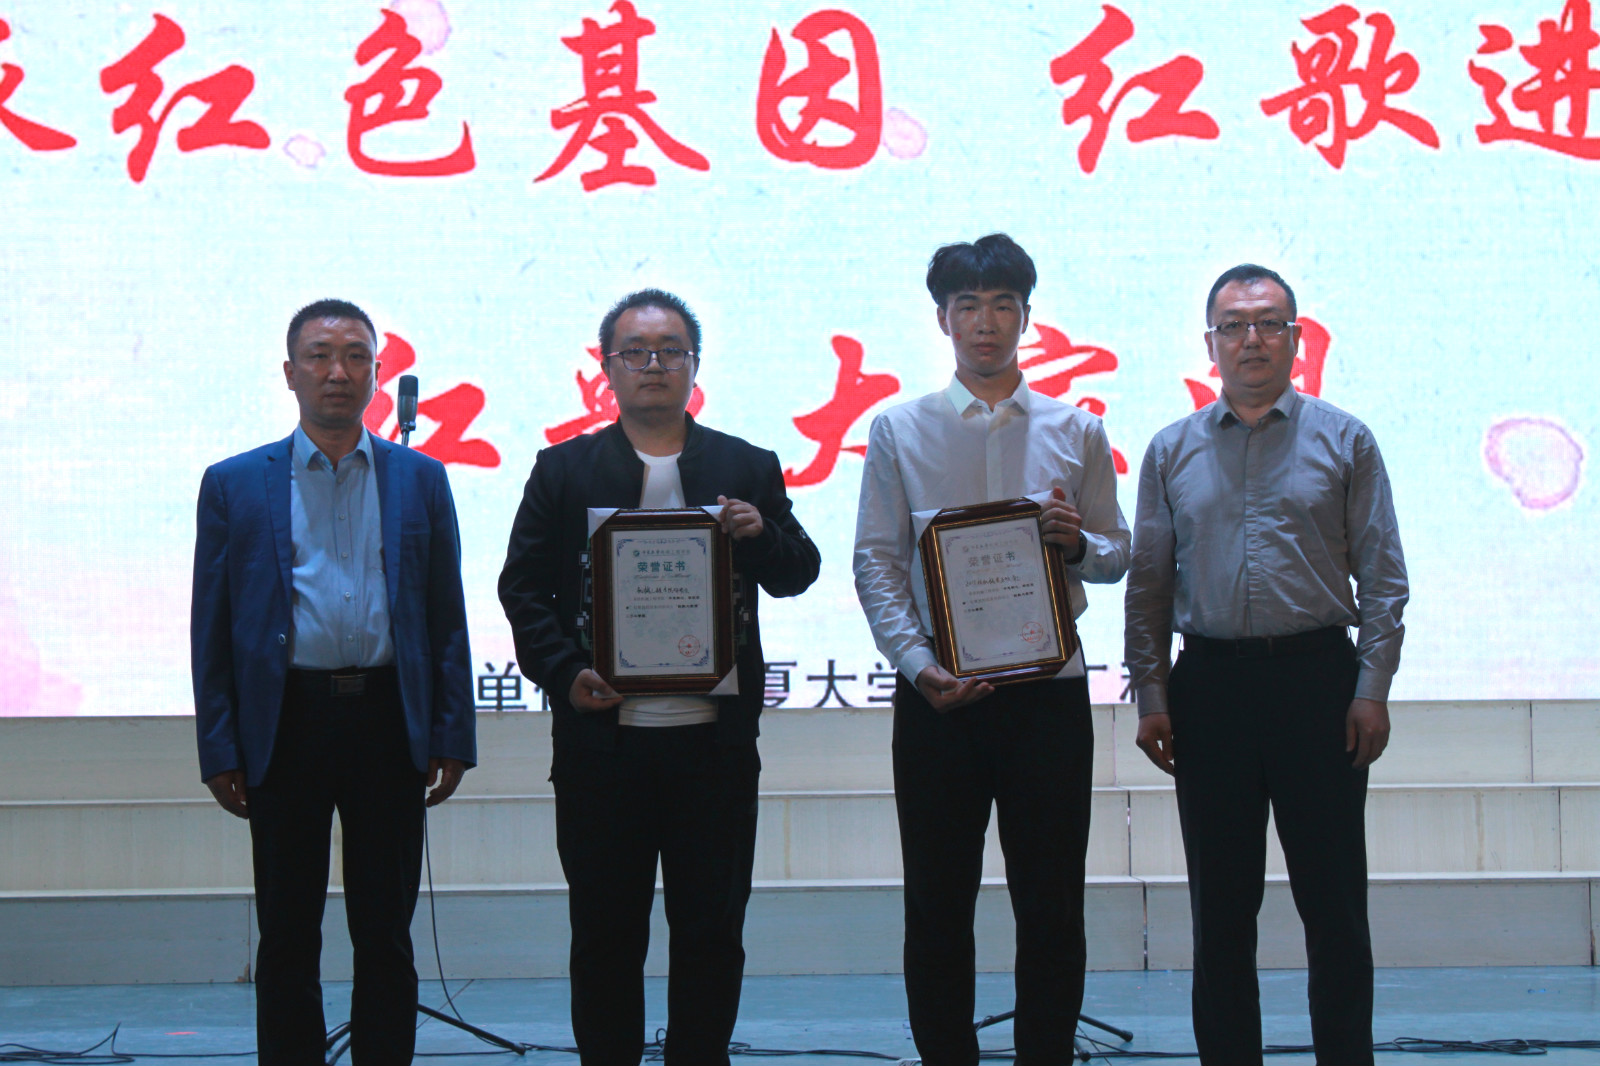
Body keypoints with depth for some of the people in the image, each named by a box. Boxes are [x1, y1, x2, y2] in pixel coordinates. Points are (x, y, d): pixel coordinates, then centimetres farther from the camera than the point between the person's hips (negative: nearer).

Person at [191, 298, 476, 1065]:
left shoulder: (420, 481, 9)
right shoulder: (235, 484, 6)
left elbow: (447, 618, 8)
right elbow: (212, 627, 4)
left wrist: (452, 735, 1)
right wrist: (219, 749, -2)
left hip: (388, 721, 1)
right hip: (286, 721, -1)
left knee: (385, 937, 6)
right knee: (288, 939, 6)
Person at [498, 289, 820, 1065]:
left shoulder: (748, 469, 11)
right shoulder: (563, 470, 8)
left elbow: (796, 576, 10)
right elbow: (522, 588, 4)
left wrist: (763, 535, -12)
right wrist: (564, 673, -11)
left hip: (714, 741, 1)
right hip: (602, 740, -1)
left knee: (712, 934, 5)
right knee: (605, 936, 6)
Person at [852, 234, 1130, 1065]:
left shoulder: (1075, 432, 9)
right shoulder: (899, 432, 5)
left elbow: (1117, 555, 11)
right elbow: (876, 562, 0)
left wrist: (1079, 542, -13)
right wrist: (918, 665, -13)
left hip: (1048, 688, 1)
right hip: (938, 693, -1)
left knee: (1051, 903, 4)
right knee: (938, 903, 4)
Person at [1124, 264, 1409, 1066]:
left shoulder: (1344, 442, 5)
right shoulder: (1173, 452, 10)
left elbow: (1383, 577, 2)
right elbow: (1147, 584, 10)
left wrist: (1372, 689, -7)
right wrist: (1151, 696, 2)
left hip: (1317, 678, -2)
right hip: (1210, 684, 2)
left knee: (1334, 902, 1)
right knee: (1220, 906, 8)